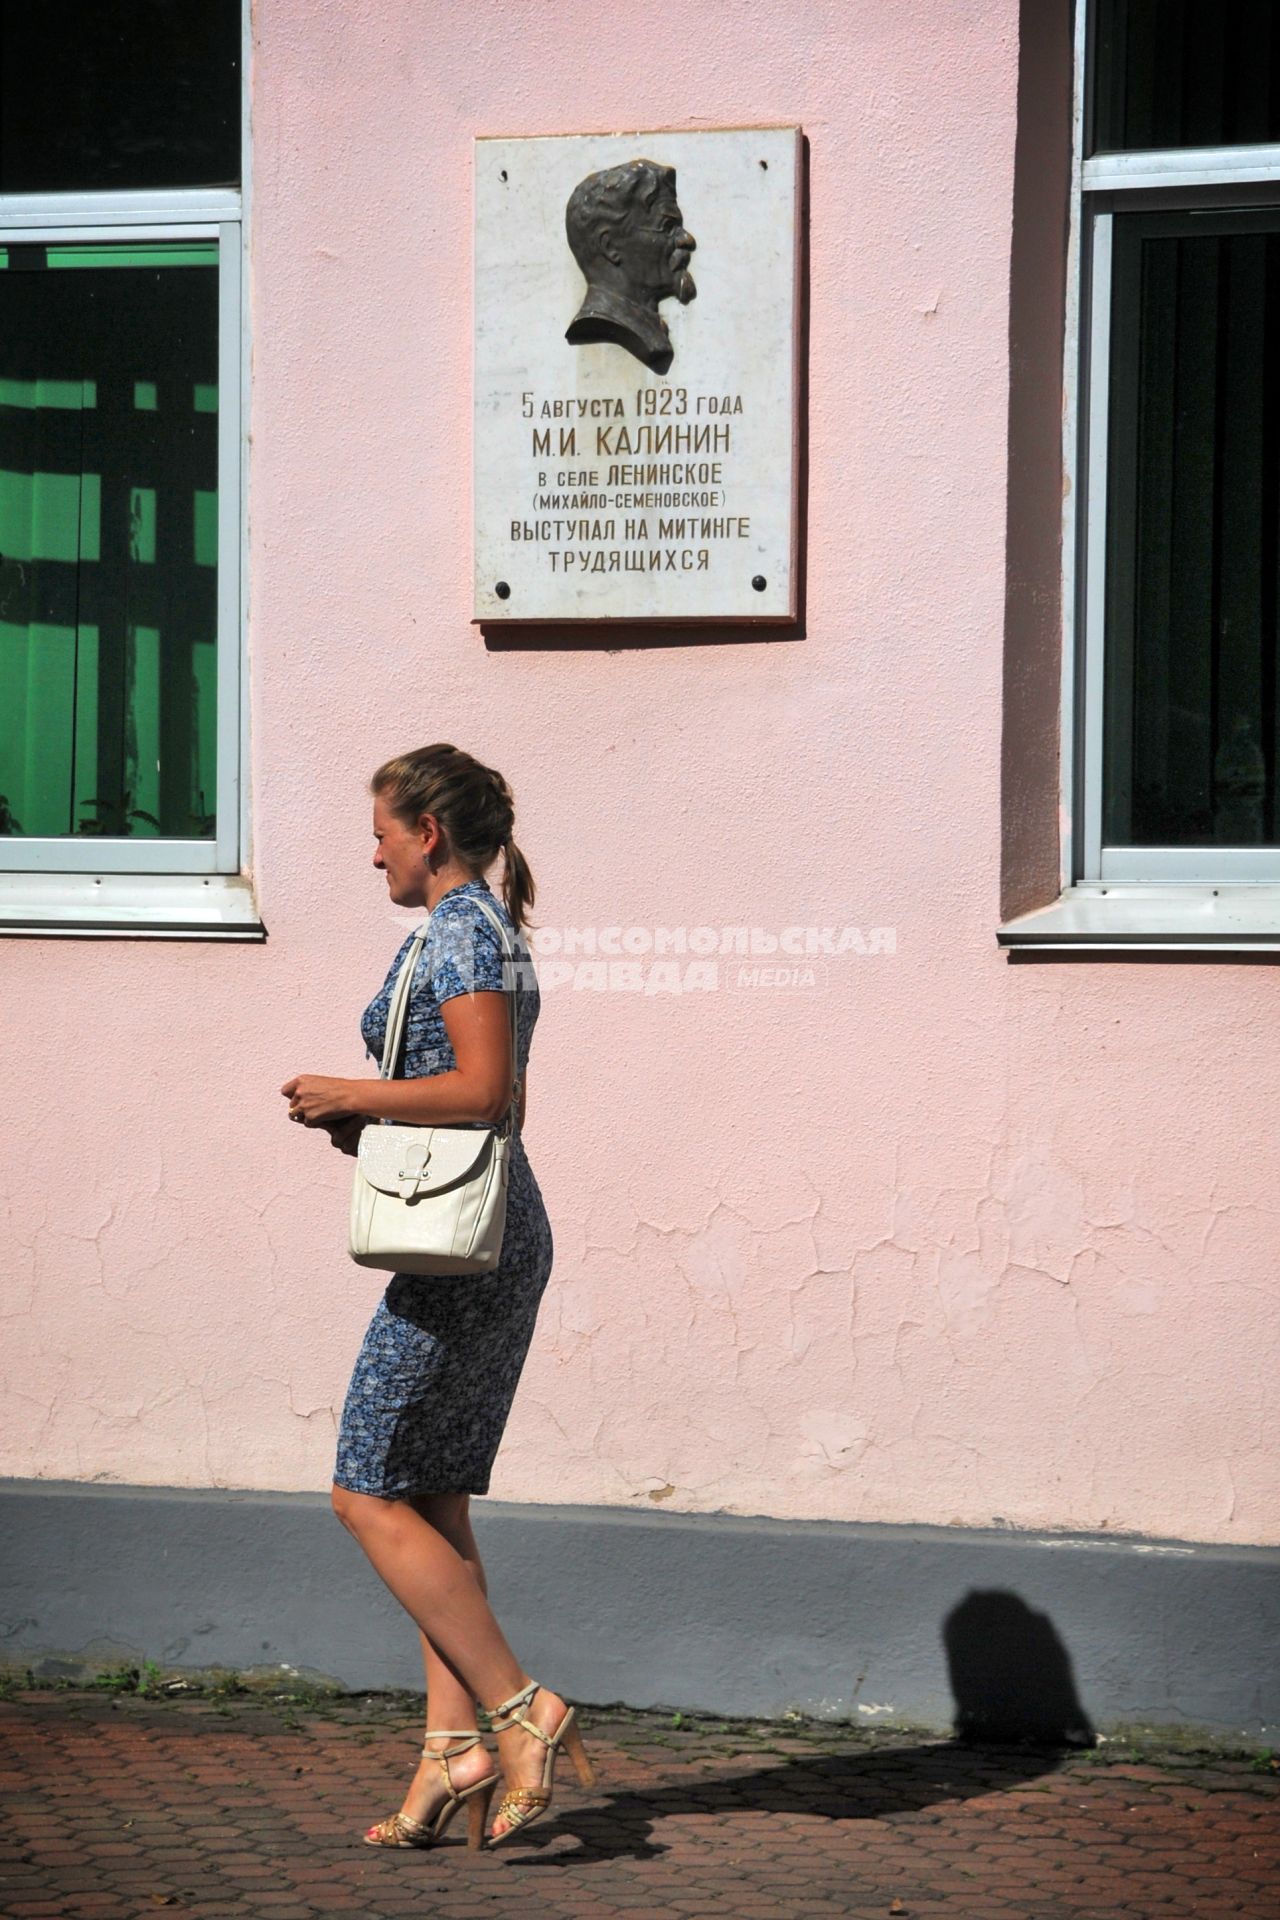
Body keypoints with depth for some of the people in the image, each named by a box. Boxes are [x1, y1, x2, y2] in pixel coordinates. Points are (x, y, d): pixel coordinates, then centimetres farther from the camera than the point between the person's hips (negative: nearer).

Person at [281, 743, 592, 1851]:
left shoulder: (459, 930, -11)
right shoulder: (492, 931, 19)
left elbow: (484, 1089, -22)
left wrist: (352, 1095, -11)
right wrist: (367, 1126, 14)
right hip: (505, 1240, 10)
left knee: (370, 1494, -7)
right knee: (433, 1504, 9)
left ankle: (519, 1709, -11)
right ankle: (454, 1749, 6)